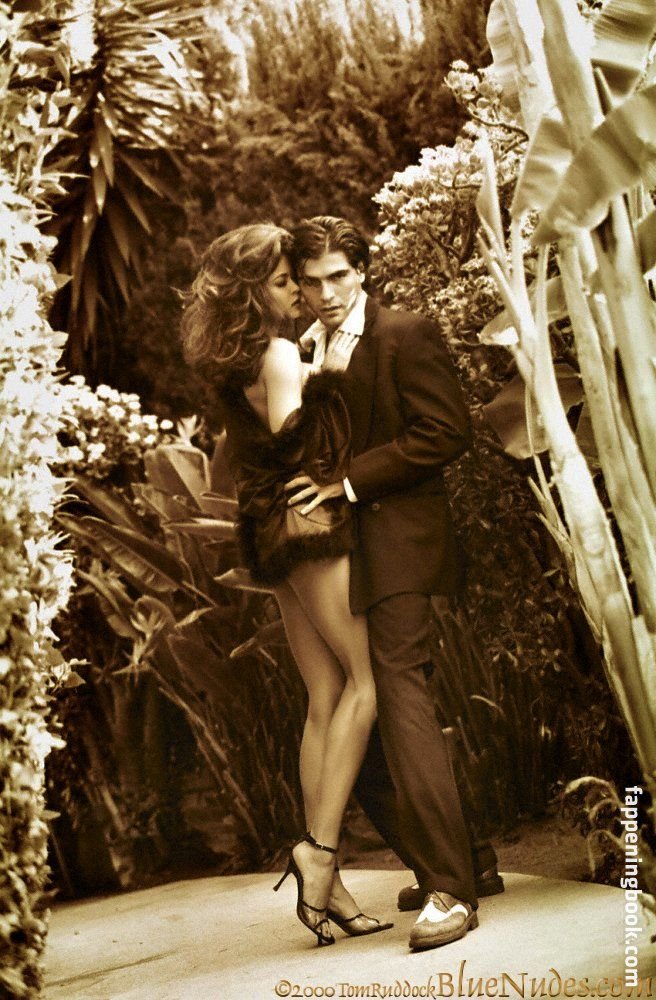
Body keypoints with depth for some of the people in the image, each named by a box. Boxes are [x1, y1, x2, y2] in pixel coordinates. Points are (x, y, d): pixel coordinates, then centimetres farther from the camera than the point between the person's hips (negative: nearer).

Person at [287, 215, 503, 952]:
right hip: (336, 558, 8)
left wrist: (348, 480, -15)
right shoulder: (306, 353, 18)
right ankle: (466, 861, 23)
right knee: (357, 729, 9)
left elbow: (445, 434, -13)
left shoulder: (406, 336, -4)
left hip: (394, 549, -8)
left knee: (399, 702, -16)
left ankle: (450, 890, -9)